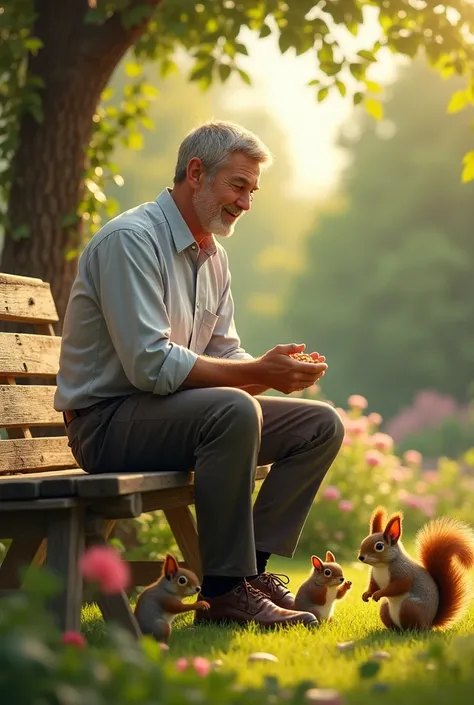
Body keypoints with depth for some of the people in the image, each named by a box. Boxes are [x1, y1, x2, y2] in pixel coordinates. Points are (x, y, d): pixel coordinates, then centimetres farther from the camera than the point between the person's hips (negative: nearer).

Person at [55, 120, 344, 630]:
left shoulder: (212, 257, 13)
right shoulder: (131, 239, -17)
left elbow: (225, 357, 12)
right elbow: (151, 365, -25)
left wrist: (279, 370, -11)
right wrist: (258, 373, -24)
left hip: (174, 410, 9)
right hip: (107, 421, -9)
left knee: (321, 425, 0)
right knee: (235, 410, -36)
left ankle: (252, 567, -5)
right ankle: (225, 589, -27)